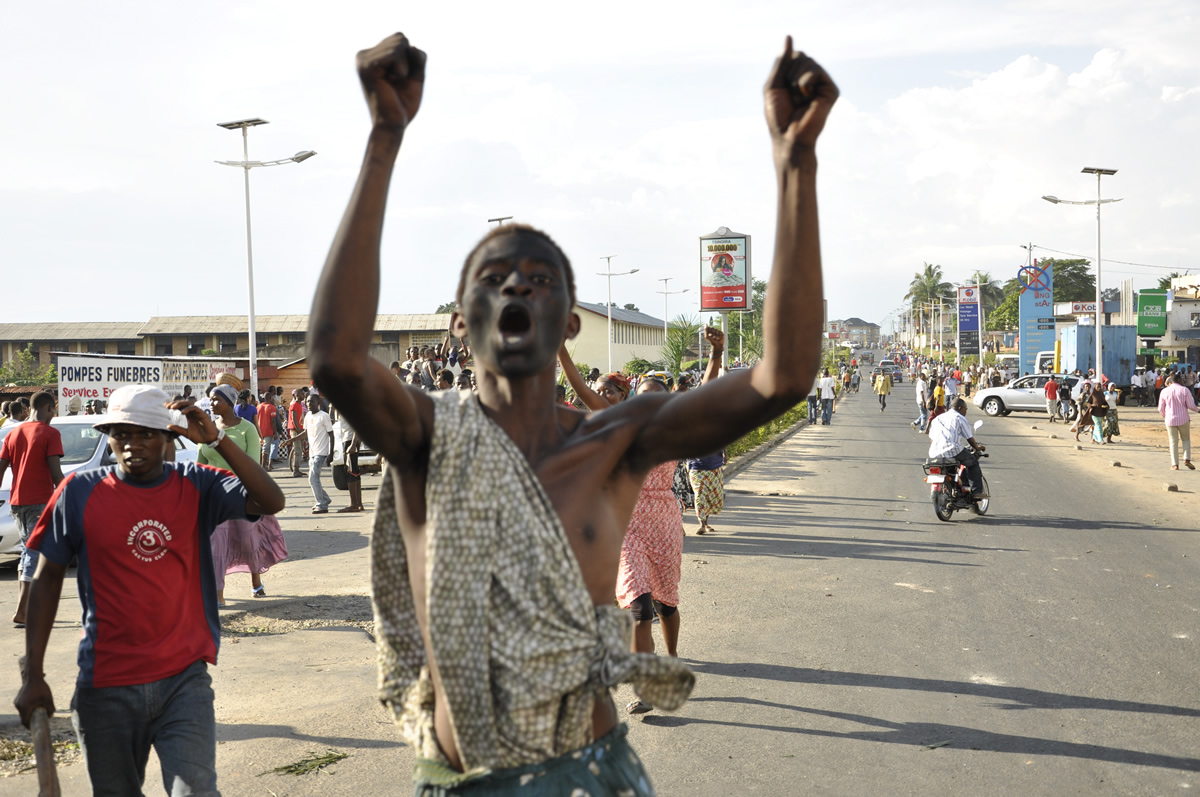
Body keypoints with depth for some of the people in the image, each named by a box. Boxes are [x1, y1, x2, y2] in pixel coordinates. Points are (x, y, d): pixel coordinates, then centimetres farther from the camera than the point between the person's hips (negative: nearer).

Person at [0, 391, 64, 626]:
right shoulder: (50, 434, -7)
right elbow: (55, 472, -13)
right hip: (41, 502, -6)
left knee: (27, 550, 19)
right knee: (35, 555, -4)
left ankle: (24, 605, 19)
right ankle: (21, 612, -8)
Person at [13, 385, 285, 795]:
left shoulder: (195, 487, -2)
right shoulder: (80, 492, -2)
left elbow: (270, 502, -16)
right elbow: (47, 579, 2)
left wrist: (216, 439, -22)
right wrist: (33, 676, -1)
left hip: (184, 679, -1)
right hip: (105, 688, 1)